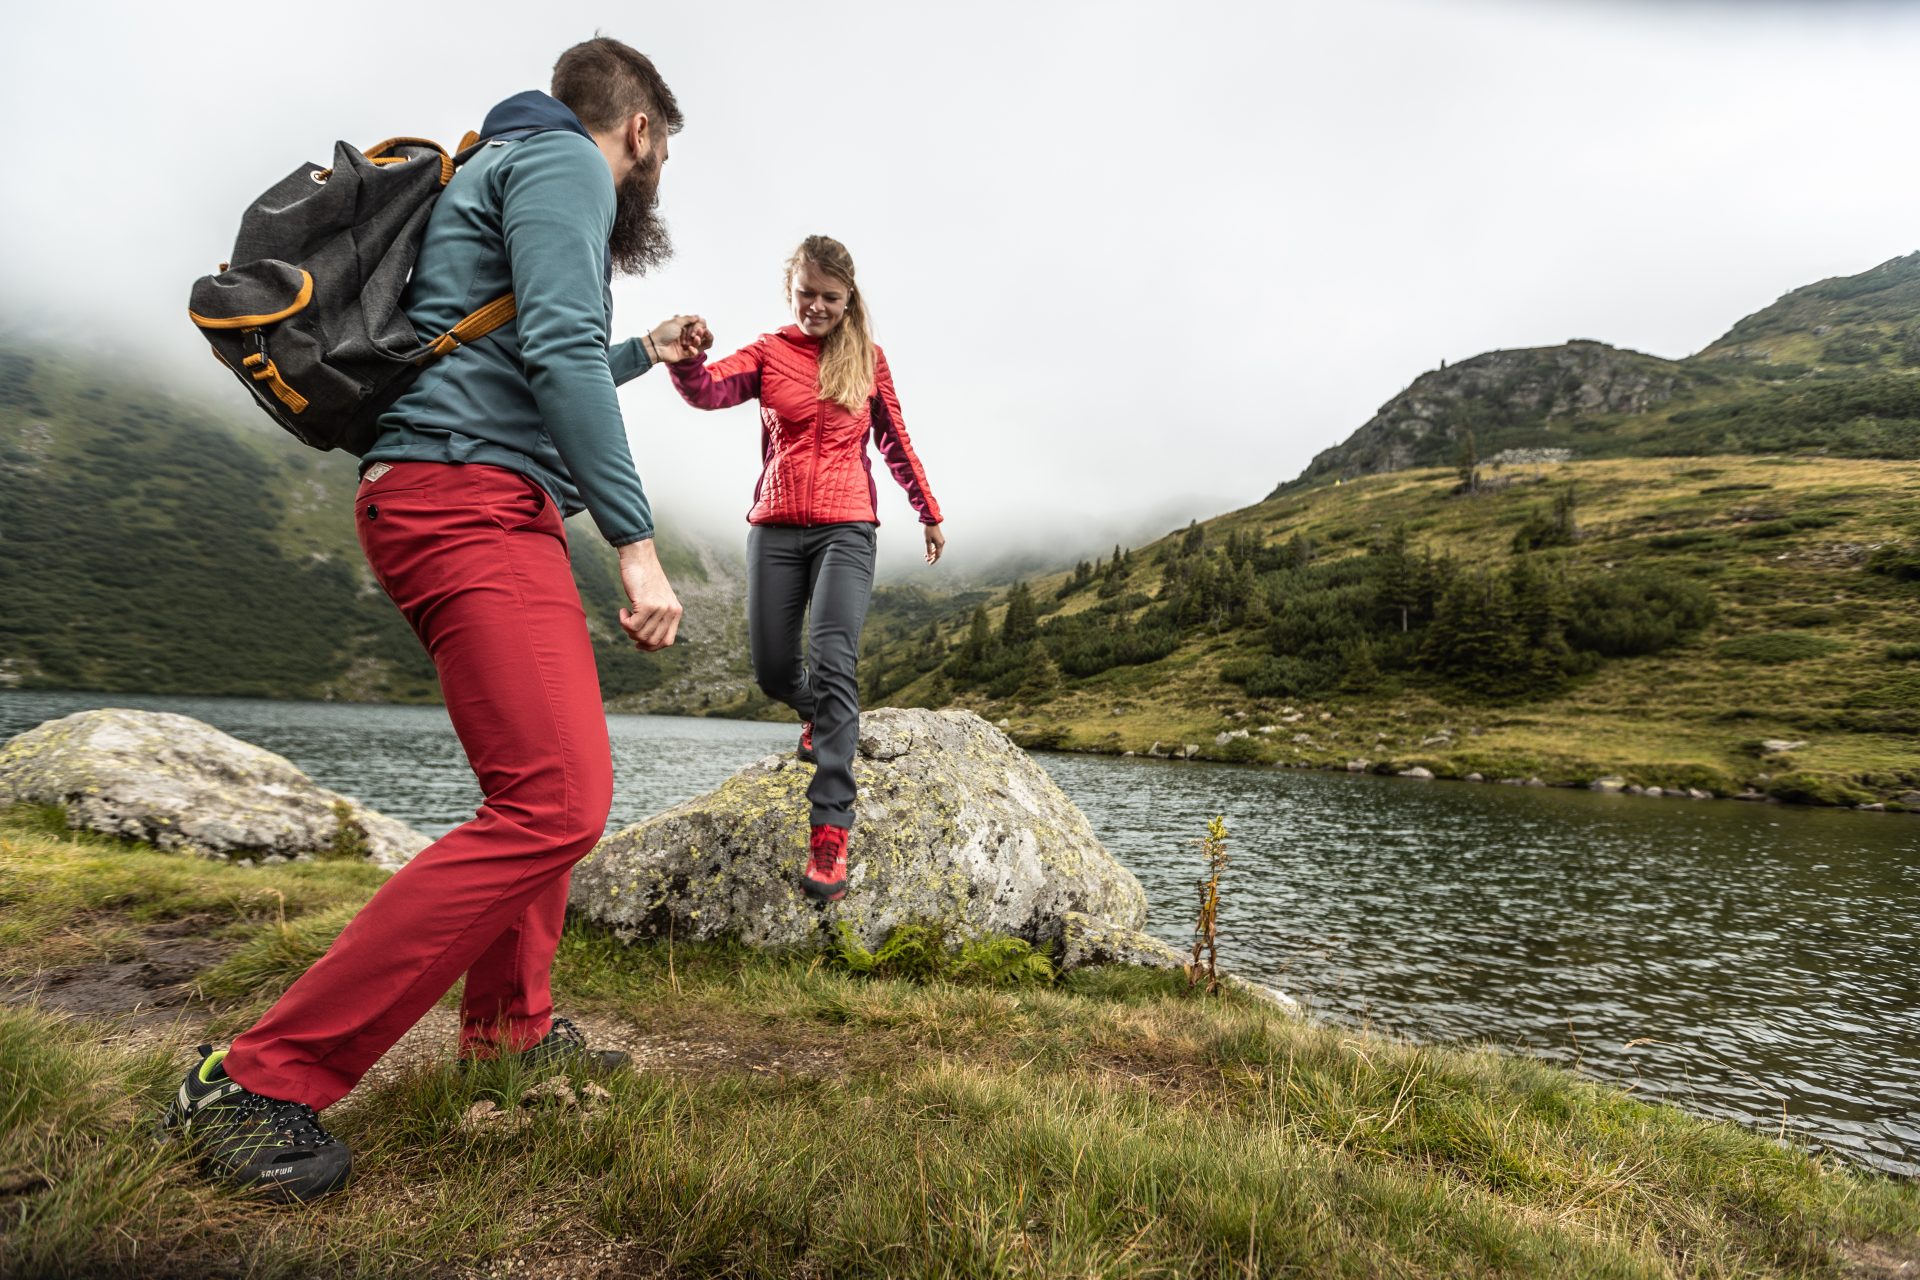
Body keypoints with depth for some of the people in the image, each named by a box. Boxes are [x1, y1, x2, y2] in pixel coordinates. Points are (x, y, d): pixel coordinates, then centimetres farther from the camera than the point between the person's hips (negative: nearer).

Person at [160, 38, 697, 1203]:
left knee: (562, 777, 15)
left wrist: (643, 355, 52)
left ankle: (511, 1021, 25)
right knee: (553, 804, -19)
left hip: (492, 511, 11)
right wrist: (639, 544, -21)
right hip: (469, 503, -11)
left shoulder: (518, 168, 29)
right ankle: (265, 1080, -12)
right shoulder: (564, 162, -2)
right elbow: (560, 354, -19)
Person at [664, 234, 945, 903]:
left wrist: (929, 513, 21)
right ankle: (822, 716, 42)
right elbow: (708, 390, -13)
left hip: (845, 527, -1)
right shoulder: (768, 352, 6)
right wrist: (687, 356, -36)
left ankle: (830, 831, -20)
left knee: (833, 661, -19)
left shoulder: (867, 355, 9)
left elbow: (895, 441, 17)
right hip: (776, 527, 2)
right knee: (772, 670, 5)